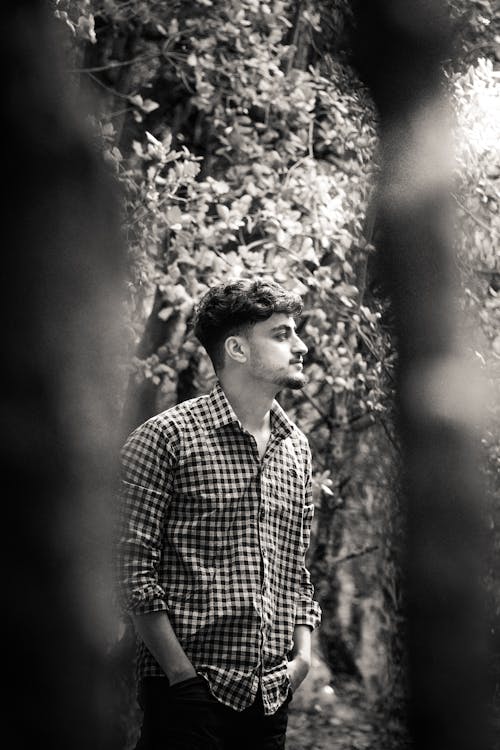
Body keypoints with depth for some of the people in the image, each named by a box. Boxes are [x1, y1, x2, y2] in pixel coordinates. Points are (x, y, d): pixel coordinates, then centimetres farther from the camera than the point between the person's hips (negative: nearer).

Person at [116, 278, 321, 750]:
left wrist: (302, 654, 5)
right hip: (190, 692, -6)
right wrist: (181, 672, -14)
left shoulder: (296, 449, 14)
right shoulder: (165, 437, -6)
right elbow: (135, 569, -10)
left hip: (273, 694, 6)